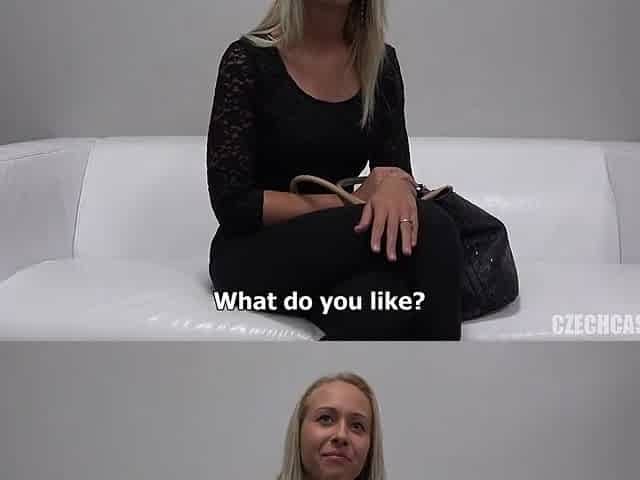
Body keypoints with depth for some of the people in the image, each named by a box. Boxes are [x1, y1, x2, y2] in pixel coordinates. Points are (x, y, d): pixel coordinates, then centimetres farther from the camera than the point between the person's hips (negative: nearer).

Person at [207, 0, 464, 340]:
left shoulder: (381, 63, 6)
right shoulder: (249, 61, -9)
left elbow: (396, 168, 4)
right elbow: (232, 204, -11)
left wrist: (398, 185, -22)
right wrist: (353, 202, -13)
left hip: (339, 251, 4)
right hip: (256, 255, -4)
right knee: (428, 229, -29)